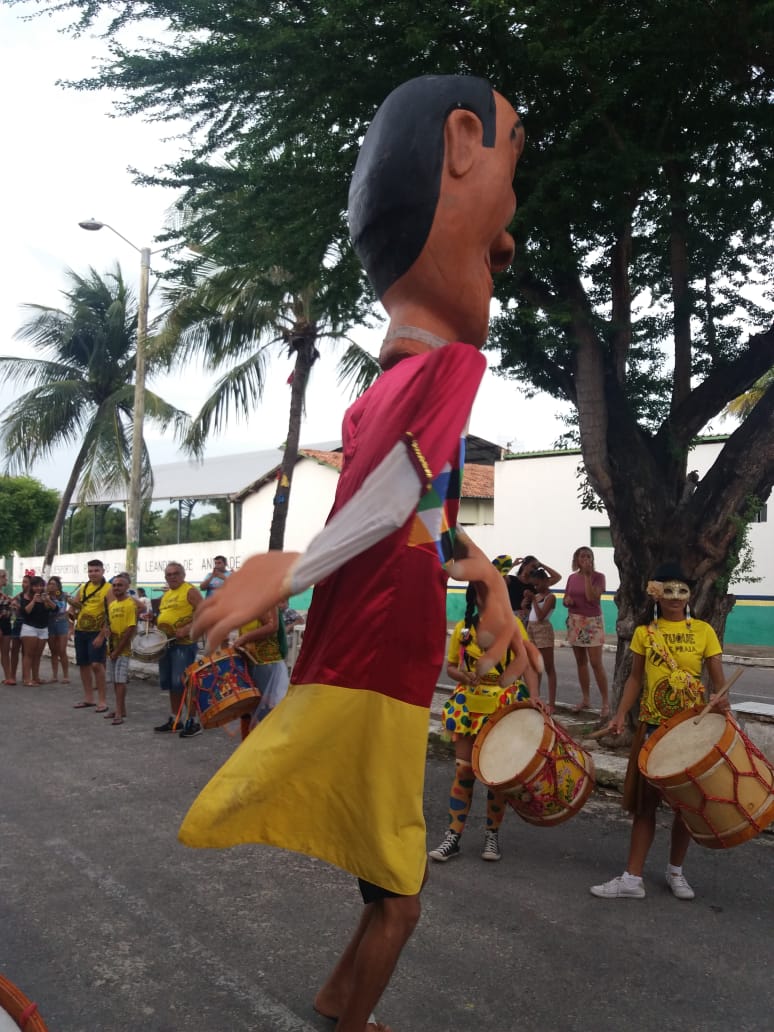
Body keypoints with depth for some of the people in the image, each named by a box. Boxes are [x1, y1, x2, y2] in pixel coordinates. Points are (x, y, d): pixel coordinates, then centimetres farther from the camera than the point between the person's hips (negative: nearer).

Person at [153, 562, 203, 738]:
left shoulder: (190, 591, -7)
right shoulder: (166, 595, 18)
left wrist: (187, 629, -23)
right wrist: (156, 624, 11)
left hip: (184, 643, -8)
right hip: (166, 643, 8)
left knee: (183, 683, -10)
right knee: (170, 684, 13)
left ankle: (193, 722, -2)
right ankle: (174, 719, 23)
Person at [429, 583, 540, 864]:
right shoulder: (462, 629, 2)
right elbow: (450, 667, 9)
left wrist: (533, 694, -26)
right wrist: (464, 676, -13)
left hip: (504, 707, -1)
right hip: (468, 706, 1)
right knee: (464, 770, 1)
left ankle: (493, 834, 22)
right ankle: (453, 836, 9)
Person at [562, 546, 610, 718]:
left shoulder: (598, 576, -7)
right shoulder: (572, 577, 7)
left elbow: (592, 598, -20)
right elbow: (565, 600, 15)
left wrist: (587, 575, -19)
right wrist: (567, 601, -9)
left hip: (592, 622, -5)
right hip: (574, 622, 5)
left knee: (596, 663, -8)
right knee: (580, 662, 10)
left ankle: (605, 703, -3)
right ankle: (585, 699, 19)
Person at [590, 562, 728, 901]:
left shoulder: (703, 631, -3)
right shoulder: (644, 632, 2)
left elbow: (718, 679, -5)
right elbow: (635, 678, 6)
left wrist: (721, 698, -28)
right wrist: (620, 715, -6)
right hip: (652, 726, 1)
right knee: (646, 801, 6)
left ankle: (676, 871, 29)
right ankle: (632, 879, 10)